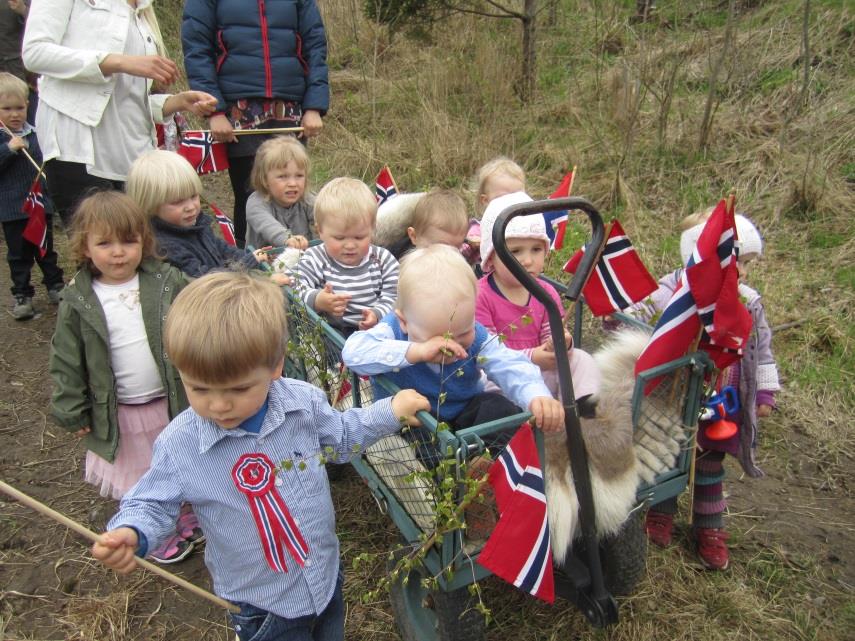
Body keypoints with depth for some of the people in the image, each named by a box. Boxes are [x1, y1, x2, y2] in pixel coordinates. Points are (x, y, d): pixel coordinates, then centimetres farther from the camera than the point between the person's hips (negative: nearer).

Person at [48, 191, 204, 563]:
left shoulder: (168, 282, -9)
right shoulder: (77, 302, -9)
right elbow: (66, 362, -2)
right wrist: (72, 412, -2)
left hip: (177, 400, 0)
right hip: (121, 414, 0)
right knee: (144, 477, 16)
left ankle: (194, 517, 45)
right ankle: (169, 528, 40)